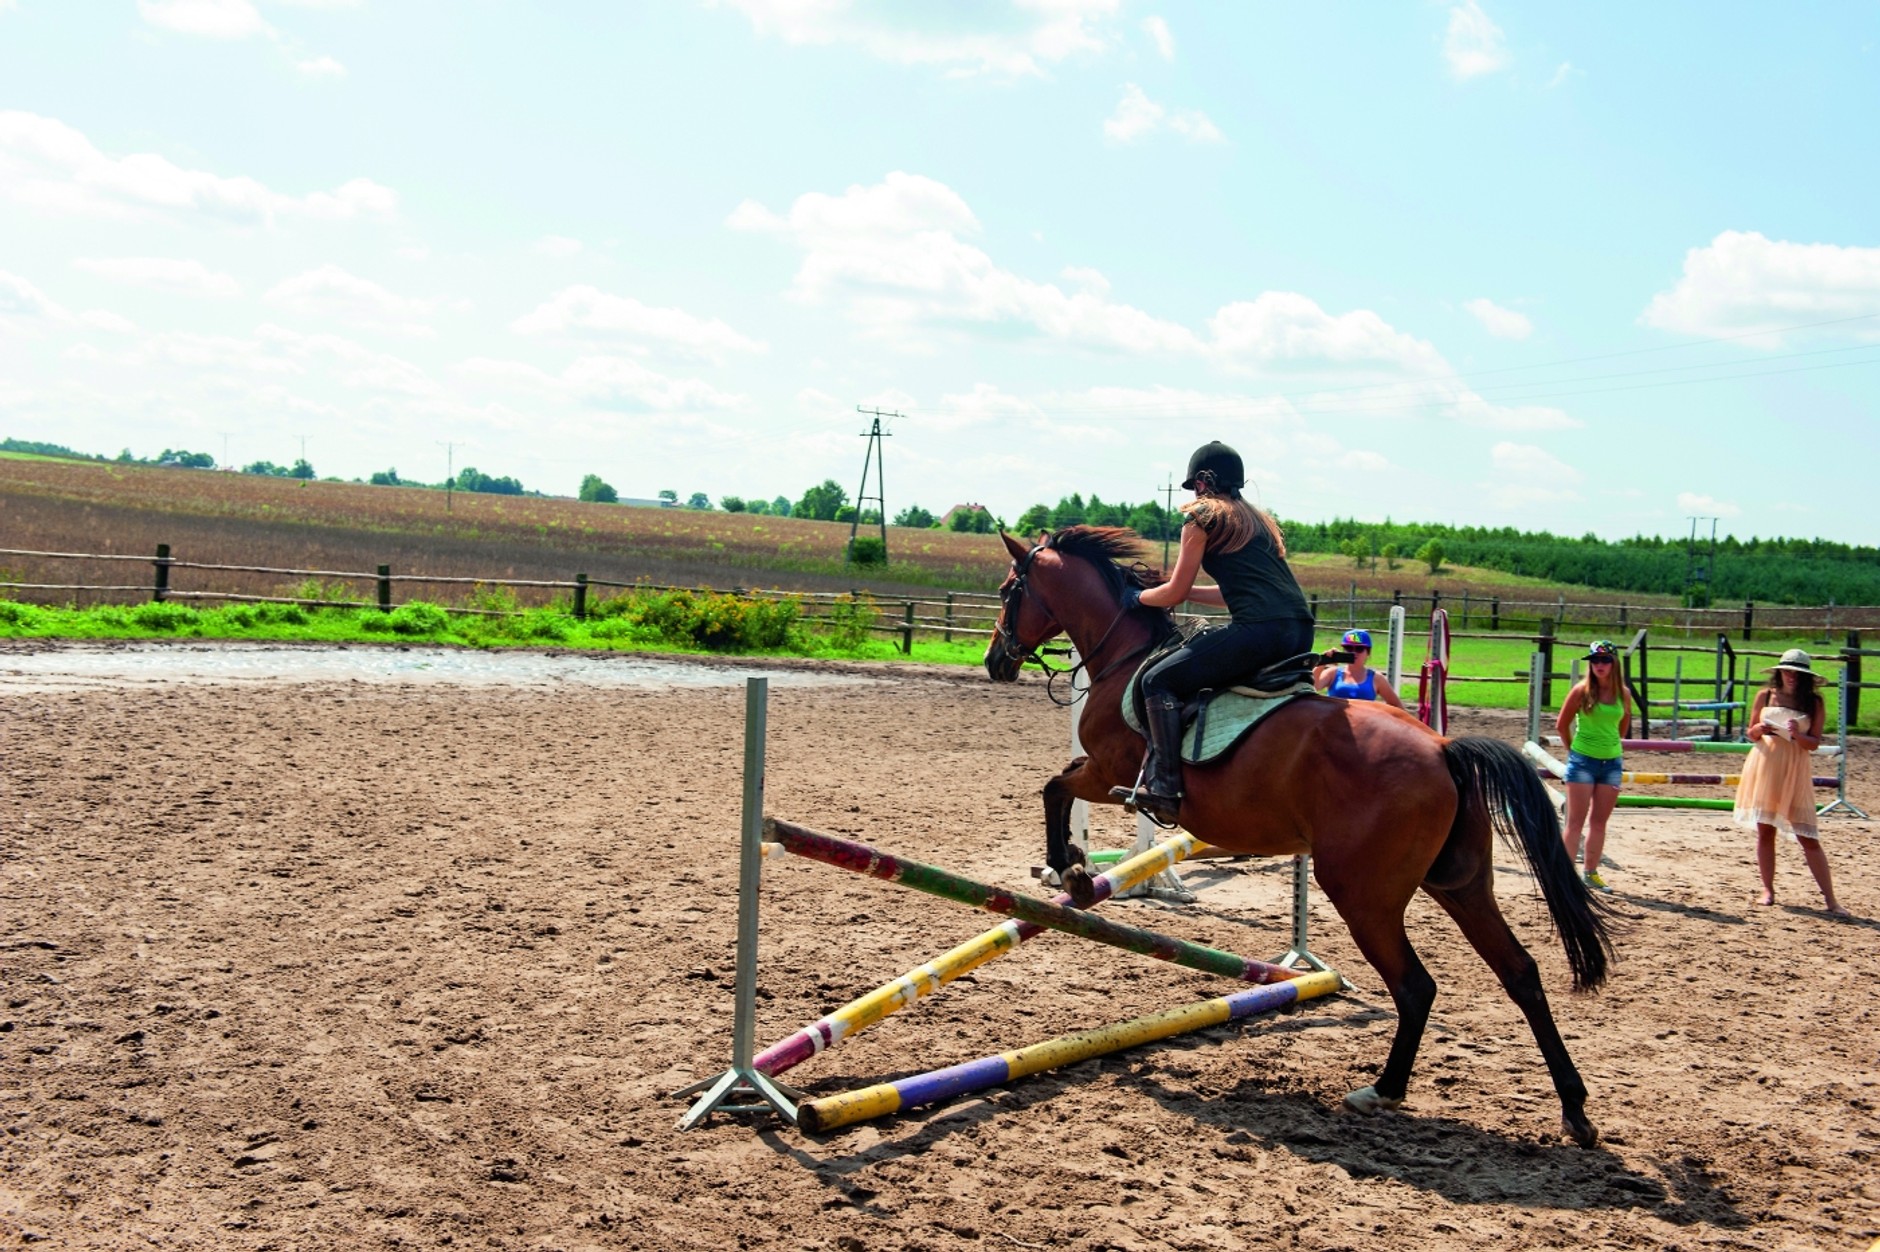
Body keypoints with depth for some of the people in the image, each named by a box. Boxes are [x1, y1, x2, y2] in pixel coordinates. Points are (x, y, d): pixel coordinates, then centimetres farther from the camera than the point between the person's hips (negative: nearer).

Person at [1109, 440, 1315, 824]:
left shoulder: (1202, 518, 5)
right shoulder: (1259, 520, 28)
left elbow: (1175, 594, 7)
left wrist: (1138, 597, 26)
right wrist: (1183, 590, 37)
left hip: (1260, 630, -9)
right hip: (1301, 633, 9)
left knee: (1158, 680, -2)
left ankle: (1164, 786, -13)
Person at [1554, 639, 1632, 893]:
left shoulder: (1624, 694, 1)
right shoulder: (1582, 690, -9)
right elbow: (1562, 725, -1)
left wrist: (1610, 744, 14)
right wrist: (1574, 749, 7)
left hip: (1612, 762, 3)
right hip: (1582, 761, -3)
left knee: (1599, 822, 10)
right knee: (1576, 821, -3)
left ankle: (1591, 873, 19)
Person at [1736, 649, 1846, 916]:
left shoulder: (1814, 703, 0)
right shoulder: (1765, 696, 4)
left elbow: (1815, 743, -3)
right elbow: (1752, 735, 11)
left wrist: (1798, 735, -22)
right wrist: (1758, 729, -11)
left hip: (1795, 771, -2)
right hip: (1764, 765, 2)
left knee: (1808, 837, -4)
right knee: (1765, 831, 5)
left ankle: (1830, 899, -2)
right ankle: (1768, 889, 16)